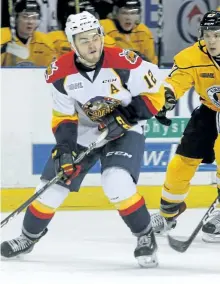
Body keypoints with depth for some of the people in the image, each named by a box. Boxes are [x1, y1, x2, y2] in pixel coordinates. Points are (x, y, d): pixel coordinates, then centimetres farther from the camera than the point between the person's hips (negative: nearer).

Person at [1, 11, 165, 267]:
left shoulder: (123, 62, -25)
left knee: (118, 185, -27)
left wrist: (126, 117, -25)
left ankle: (145, 237, -6)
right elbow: (63, 117, -7)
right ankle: (29, 237, 31)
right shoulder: (61, 73, -15)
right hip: (82, 134, 4)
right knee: (51, 187, 4)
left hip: (123, 132, -4)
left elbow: (154, 94, -15)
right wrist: (64, 148, -21)